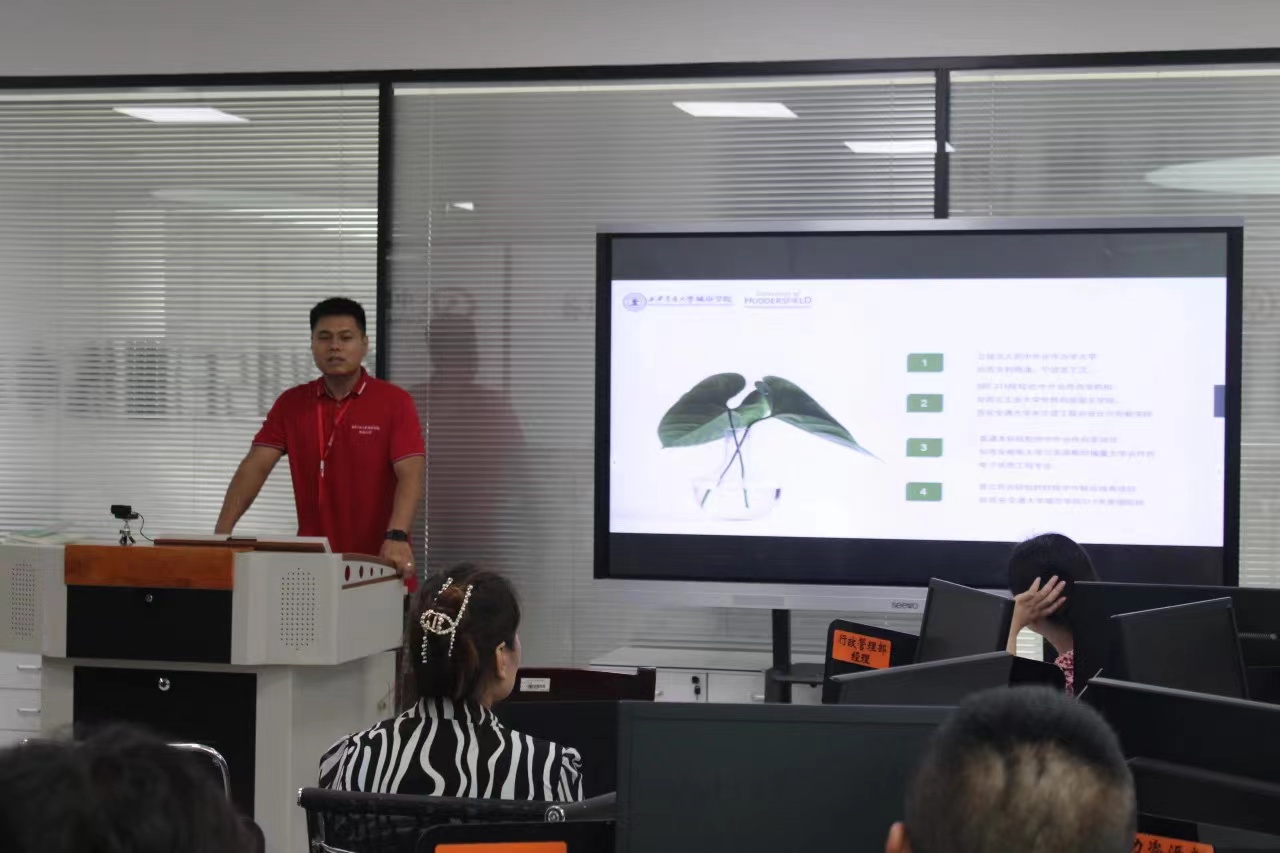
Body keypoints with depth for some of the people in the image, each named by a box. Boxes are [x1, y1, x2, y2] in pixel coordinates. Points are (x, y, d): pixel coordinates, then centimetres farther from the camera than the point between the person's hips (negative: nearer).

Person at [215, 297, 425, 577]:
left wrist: (397, 537, -33)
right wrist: (222, 533, -16)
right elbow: (255, 467, -2)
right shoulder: (290, 404, 5)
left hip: (378, 562, -3)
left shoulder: (394, 402, -6)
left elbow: (410, 475, -16)